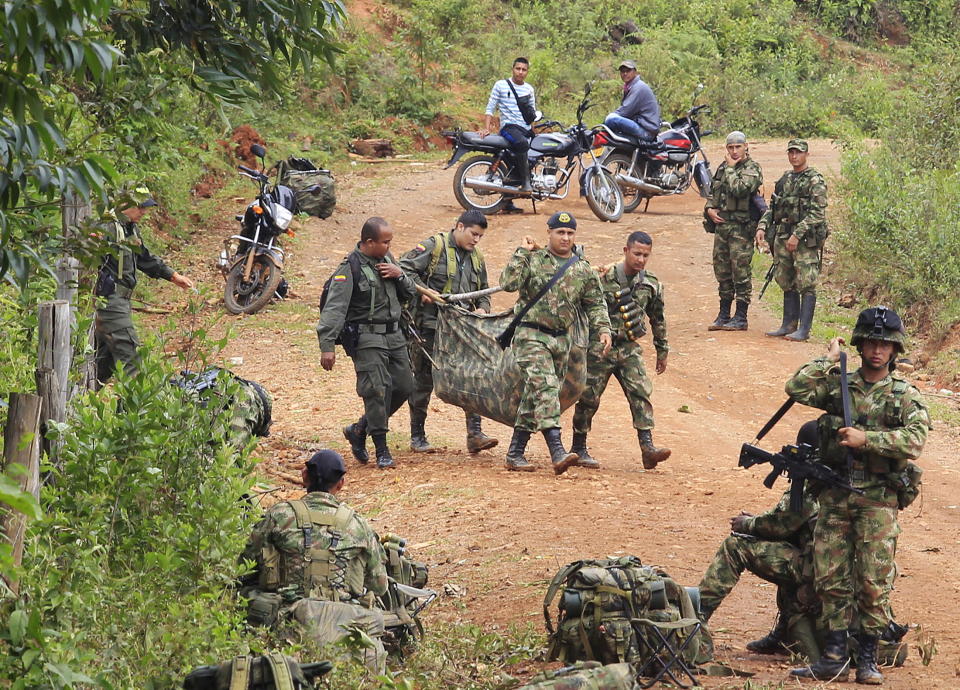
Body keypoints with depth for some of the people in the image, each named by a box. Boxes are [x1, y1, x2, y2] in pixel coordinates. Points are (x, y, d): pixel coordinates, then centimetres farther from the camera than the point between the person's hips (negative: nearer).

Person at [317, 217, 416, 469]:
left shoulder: (386, 259, 11)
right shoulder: (350, 268, -12)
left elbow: (410, 293, 19)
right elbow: (334, 308, -18)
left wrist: (399, 275, -4)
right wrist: (327, 346, -26)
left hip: (394, 335, 8)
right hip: (367, 338, -8)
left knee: (403, 387, 8)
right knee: (377, 390, -13)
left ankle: (360, 430, 23)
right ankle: (381, 450, -4)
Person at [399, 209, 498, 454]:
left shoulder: (476, 258, 16)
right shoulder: (434, 246, -4)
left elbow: (483, 292, 24)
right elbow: (405, 268, -9)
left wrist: (482, 308, 4)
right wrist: (421, 290, -18)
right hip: (430, 326, -5)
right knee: (423, 381, 3)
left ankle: (474, 434, -3)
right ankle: (417, 437, 13)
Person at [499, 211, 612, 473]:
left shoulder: (583, 270, 11)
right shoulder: (533, 259, -2)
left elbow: (595, 304, 15)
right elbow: (508, 283, -15)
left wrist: (603, 329, -1)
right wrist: (522, 252, -13)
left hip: (561, 340, 5)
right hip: (531, 335, -5)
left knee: (534, 396, 9)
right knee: (545, 387, -20)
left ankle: (515, 454, 16)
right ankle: (557, 452, -31)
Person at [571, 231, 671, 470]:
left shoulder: (651, 285, 4)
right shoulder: (604, 279, -11)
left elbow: (658, 320, 17)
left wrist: (662, 351, 20)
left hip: (629, 349, 3)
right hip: (599, 348, -3)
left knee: (640, 393, -11)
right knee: (589, 398, 2)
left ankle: (647, 446, -17)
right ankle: (578, 449, 15)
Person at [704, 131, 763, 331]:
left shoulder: (752, 169, -8)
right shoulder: (723, 168, 15)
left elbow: (739, 189, -24)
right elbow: (713, 193, 23)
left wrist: (731, 168, -11)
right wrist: (710, 209, 4)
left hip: (741, 226, -7)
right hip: (721, 224, 7)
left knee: (740, 271, -6)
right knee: (722, 271, 11)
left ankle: (741, 318, -2)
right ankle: (723, 316, 20)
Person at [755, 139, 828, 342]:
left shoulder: (815, 181, -7)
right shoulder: (784, 180, 17)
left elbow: (817, 214, -14)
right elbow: (772, 207, 21)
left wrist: (797, 234, -20)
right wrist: (762, 226, 4)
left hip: (805, 239, -8)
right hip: (782, 237, 8)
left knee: (806, 284, -7)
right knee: (787, 284, 11)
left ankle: (804, 329, -8)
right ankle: (789, 325, 17)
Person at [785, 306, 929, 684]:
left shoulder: (905, 395, -1)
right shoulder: (837, 385, 6)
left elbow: (915, 440, -15)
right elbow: (796, 387, -8)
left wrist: (866, 439, -22)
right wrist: (830, 359, -2)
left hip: (878, 500, -3)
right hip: (835, 496, 3)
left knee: (874, 582, -2)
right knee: (830, 577, 4)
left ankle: (867, 657, 8)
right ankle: (834, 657, 12)